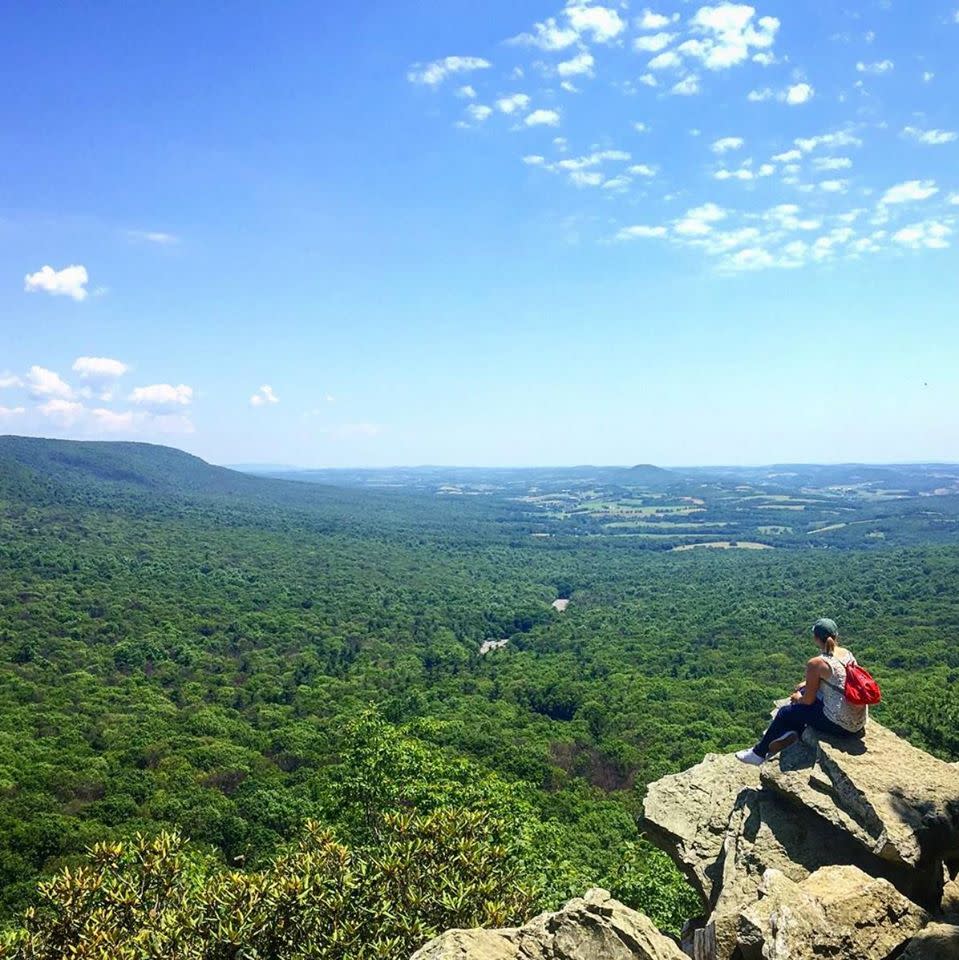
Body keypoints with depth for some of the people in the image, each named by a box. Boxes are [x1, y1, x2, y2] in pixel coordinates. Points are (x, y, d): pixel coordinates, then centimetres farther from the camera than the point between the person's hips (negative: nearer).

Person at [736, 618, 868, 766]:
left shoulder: (816, 664, -18)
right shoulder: (847, 653, 4)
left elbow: (808, 700, -8)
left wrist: (799, 698, 13)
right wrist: (808, 684, 23)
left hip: (841, 725, -7)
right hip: (860, 720, 7)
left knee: (786, 712, 12)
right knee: (803, 690, 23)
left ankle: (759, 753, 29)